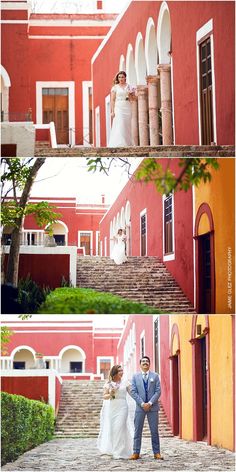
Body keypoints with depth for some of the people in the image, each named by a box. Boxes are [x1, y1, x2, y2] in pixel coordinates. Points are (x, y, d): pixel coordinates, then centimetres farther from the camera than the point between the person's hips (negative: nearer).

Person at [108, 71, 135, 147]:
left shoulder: (129, 87, 12)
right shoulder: (115, 87, 4)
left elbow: (131, 99, 14)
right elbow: (112, 100, 1)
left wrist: (130, 95, -9)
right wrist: (112, 111, -8)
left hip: (127, 108, 3)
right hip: (118, 107, -3)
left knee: (127, 126, 1)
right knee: (119, 125, -15)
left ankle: (127, 144, 5)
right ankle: (119, 144, -21)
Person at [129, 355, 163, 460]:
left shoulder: (155, 376, 6)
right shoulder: (135, 377, 7)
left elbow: (158, 391, 0)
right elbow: (133, 392, 0)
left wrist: (150, 403, -12)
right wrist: (142, 403, -11)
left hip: (153, 407, 0)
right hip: (140, 407, 0)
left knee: (154, 431, 1)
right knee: (137, 431, 1)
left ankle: (156, 453, 5)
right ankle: (136, 453, 4)